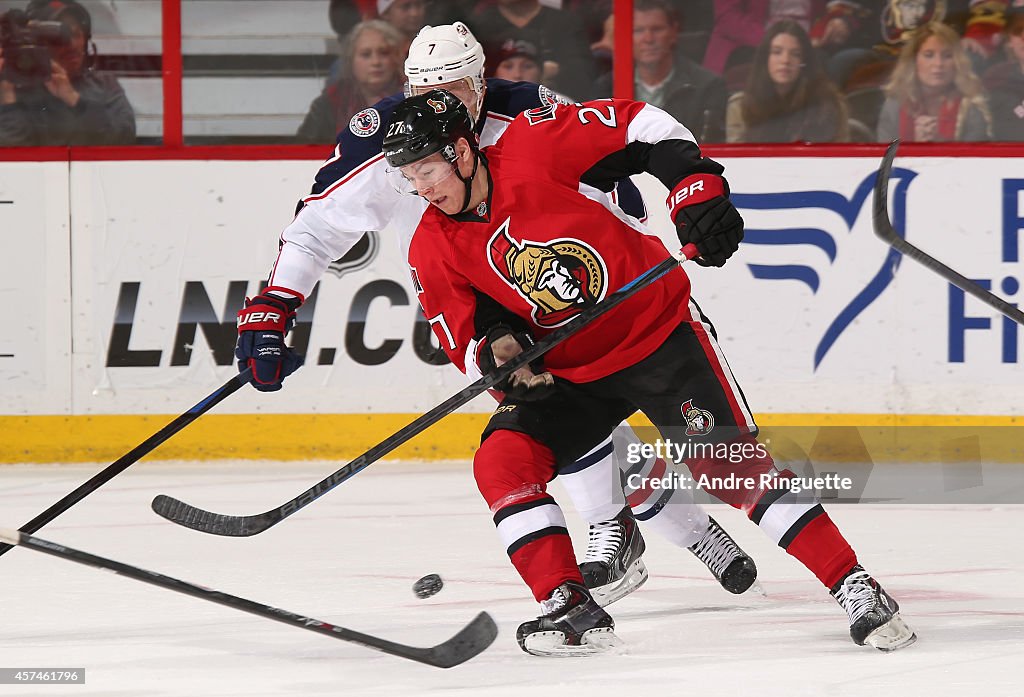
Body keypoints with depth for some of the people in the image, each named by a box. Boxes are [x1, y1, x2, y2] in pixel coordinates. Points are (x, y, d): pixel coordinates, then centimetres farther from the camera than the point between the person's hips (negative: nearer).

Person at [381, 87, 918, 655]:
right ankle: (569, 606, -11)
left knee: (729, 462, -14)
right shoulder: (434, 250, -6)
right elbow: (465, 343, -4)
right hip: (568, 370, 4)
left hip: (658, 328, -4)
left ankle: (854, 588, -10)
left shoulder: (533, 146, -19)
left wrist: (697, 189, -23)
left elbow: (642, 128, -12)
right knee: (502, 461, -17)